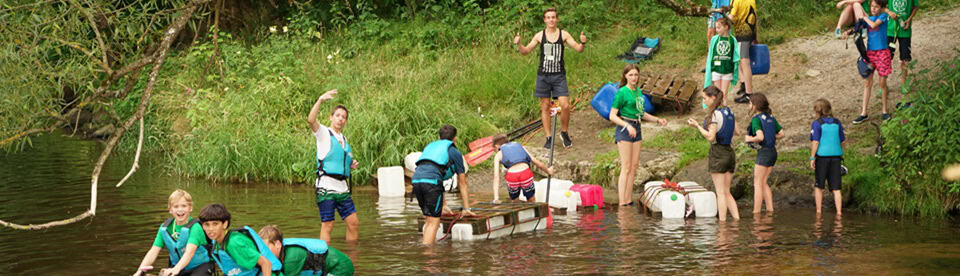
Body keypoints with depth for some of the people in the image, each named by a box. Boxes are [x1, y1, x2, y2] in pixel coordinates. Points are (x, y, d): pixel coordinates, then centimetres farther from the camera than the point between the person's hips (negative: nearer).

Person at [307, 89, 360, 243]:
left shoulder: (344, 139, 20)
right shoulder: (324, 133, 0)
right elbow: (311, 120, -21)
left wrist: (351, 166, 10)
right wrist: (321, 100, -29)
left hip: (342, 188, 7)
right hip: (326, 186, -7)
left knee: (354, 223, 5)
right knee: (327, 225, -8)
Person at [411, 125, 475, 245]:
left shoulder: (431, 146, 36)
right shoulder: (455, 152, 19)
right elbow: (462, 184, 24)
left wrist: (444, 206, 47)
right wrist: (466, 209, 30)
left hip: (416, 178, 6)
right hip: (431, 180, -6)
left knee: (429, 220, 18)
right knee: (433, 222, -4)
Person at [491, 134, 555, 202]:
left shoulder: (498, 155, 21)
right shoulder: (520, 147, 29)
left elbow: (496, 176, 8)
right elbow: (538, 163, 32)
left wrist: (496, 198, 0)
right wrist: (548, 171, 52)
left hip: (512, 177, -1)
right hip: (526, 175, 1)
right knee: (531, 202, 21)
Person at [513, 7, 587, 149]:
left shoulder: (563, 34, 0)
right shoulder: (540, 35, 2)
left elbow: (578, 49, -3)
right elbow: (525, 51, 6)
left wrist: (583, 43, -25)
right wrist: (518, 44, -14)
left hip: (559, 75, -1)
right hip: (543, 75, 1)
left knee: (565, 106, -10)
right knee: (545, 106, 4)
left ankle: (564, 133, 13)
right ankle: (549, 137, 13)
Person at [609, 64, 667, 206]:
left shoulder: (638, 92, 12)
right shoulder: (622, 92, -10)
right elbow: (612, 116, -13)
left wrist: (658, 120, 16)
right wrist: (627, 126, -25)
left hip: (636, 129, 8)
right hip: (624, 130, -8)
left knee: (634, 166, 7)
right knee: (626, 167, -9)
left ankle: (629, 200, 13)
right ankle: (622, 203, -8)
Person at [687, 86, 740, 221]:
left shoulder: (714, 114, -12)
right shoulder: (729, 112, 11)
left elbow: (711, 137, -18)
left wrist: (697, 126, -13)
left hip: (718, 153, -7)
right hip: (730, 152, 7)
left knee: (721, 193, -5)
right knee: (727, 192, 12)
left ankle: (722, 221, -6)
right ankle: (737, 219, 4)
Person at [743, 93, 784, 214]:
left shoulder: (756, 119, -13)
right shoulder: (771, 117, 10)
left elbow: (760, 137, -26)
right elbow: (781, 134, 11)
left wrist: (749, 139, -9)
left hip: (764, 152, -8)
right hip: (773, 151, 8)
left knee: (757, 184, -2)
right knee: (764, 183, 16)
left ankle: (756, 212, -3)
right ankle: (770, 210, 13)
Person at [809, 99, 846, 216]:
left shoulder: (817, 123, -6)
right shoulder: (837, 122, 6)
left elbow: (815, 142, -12)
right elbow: (843, 141, 9)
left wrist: (812, 158, -8)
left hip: (822, 156, -3)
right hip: (836, 155, 3)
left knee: (819, 186, 11)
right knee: (836, 188, 4)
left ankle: (818, 211, 13)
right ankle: (839, 211, -2)